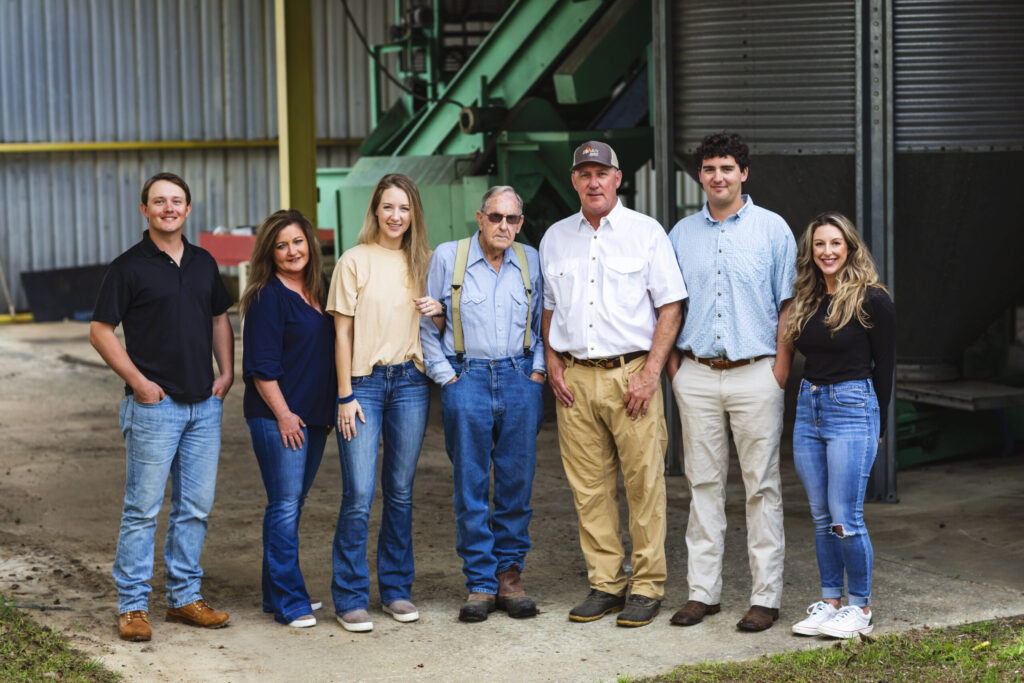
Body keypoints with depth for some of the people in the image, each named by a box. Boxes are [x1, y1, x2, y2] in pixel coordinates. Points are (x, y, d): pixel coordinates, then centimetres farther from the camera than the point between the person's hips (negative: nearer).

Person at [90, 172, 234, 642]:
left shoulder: (203, 263, 12)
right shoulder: (129, 267, -5)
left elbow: (220, 319, 22)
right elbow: (100, 331, -5)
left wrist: (227, 373, 9)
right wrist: (138, 382, -11)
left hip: (204, 405, 6)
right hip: (154, 405, -5)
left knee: (195, 507, 9)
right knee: (143, 507, -3)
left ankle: (184, 596, 20)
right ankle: (132, 606, 4)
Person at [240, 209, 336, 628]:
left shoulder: (318, 291, 13)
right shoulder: (268, 297, -10)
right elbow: (262, 366, -13)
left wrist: (331, 409, 16)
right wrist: (283, 414, -15)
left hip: (314, 416, 8)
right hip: (277, 416, -8)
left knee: (293, 502, 12)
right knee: (285, 504, -6)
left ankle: (278, 593, 21)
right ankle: (289, 602, -3)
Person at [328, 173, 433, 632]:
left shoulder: (421, 262, 10)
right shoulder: (356, 261, -2)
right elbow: (343, 332, -3)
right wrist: (346, 396, -7)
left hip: (410, 382, 4)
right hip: (364, 382, -4)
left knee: (400, 492, 9)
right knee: (359, 496, -7)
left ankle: (396, 589, 19)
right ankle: (350, 599, 1)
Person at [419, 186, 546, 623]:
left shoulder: (531, 261, 9)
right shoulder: (447, 257, 1)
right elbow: (428, 325, 4)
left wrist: (537, 368, 6)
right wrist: (444, 375, -2)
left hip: (519, 378, 2)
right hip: (467, 379, -2)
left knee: (517, 483, 3)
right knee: (471, 487, -1)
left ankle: (510, 575, 14)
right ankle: (480, 583, 6)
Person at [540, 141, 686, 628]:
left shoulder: (646, 232, 2)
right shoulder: (556, 238, 14)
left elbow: (671, 307, -1)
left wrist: (650, 373, -10)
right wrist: (553, 364, 6)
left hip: (631, 373, -4)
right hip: (575, 379, 4)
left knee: (643, 483, -4)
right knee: (588, 487, 4)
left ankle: (647, 587, 2)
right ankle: (605, 584, 12)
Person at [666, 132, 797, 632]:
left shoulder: (772, 229, 3)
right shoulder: (681, 234, 11)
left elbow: (788, 303, 2)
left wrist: (781, 365, -6)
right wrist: (672, 364, 5)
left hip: (754, 372, -3)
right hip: (697, 375, 3)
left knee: (762, 485, -1)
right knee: (702, 483, 6)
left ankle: (766, 596, 4)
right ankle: (703, 591, 12)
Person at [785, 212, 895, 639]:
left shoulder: (872, 300, -6)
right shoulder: (806, 301, 11)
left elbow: (885, 366, -2)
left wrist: (875, 425, 1)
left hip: (852, 407, -6)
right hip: (809, 407, 6)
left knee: (845, 517, -8)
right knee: (821, 517, 9)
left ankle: (860, 608, 4)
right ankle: (829, 602, 16)